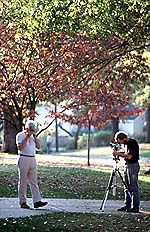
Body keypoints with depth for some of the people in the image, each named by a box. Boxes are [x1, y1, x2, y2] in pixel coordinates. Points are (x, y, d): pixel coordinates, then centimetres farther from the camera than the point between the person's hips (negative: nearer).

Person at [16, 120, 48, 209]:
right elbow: (20, 147, -16)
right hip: (24, 159, -6)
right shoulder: (20, 135, -3)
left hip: (33, 159, 6)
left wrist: (35, 137, -2)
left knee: (34, 181, -1)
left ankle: (37, 201, -7)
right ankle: (23, 202, 4)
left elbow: (38, 146, 8)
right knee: (23, 182, -1)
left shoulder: (32, 136, 16)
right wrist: (27, 137, -17)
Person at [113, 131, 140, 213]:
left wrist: (118, 153, -13)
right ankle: (127, 205, 16)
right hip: (127, 165, 10)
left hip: (133, 166, -10)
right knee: (127, 187, 11)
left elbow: (129, 156, -21)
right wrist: (119, 154, 3)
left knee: (134, 187, -7)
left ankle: (136, 207, -4)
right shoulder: (126, 143, 12)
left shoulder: (133, 143, -16)